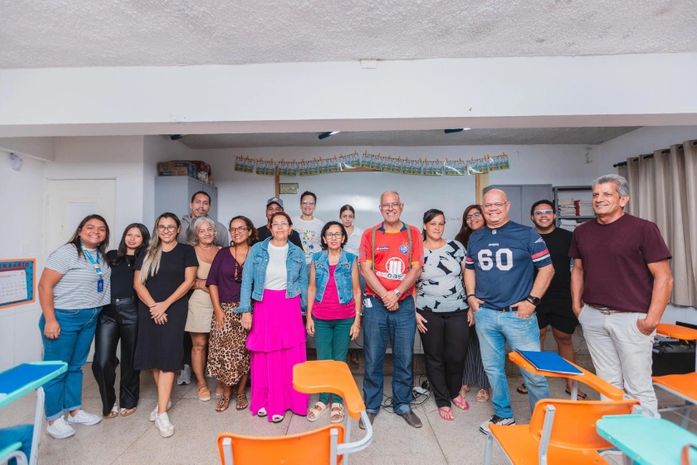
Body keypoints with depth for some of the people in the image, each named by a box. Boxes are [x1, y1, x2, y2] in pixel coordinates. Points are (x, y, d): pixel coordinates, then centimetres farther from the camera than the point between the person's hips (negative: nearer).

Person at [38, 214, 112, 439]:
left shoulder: (101, 257, 8)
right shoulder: (66, 252, -13)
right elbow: (45, 285, -15)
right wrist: (50, 320, -18)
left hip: (89, 319, 7)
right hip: (63, 319, -7)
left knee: (76, 367, 17)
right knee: (57, 369, 5)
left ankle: (75, 411, 29)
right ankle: (54, 419, 19)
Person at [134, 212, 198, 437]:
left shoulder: (186, 251, 2)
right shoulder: (147, 253, 10)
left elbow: (188, 281, -5)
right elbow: (138, 283, 4)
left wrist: (165, 304, -11)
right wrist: (153, 306, -9)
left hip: (175, 309, -3)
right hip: (149, 310, 3)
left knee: (167, 356, -7)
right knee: (153, 354, 9)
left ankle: (162, 412, -3)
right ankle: (165, 399, 28)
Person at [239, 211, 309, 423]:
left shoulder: (297, 253, 4)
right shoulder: (257, 250, 0)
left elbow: (303, 283, 9)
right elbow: (247, 281, 0)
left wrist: (305, 312, 9)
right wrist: (245, 310, -6)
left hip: (289, 308, 1)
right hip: (264, 306, 0)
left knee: (291, 357, 4)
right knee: (263, 357, 8)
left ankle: (285, 401, 24)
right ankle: (263, 400, 28)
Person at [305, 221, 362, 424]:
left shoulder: (351, 259, 0)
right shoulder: (316, 259, 4)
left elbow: (356, 290, 1)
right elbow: (312, 288, 7)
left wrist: (357, 319, -3)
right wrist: (308, 317, 3)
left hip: (344, 318, -1)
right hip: (321, 319, 2)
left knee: (340, 360, 6)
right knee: (322, 359, 8)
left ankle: (337, 401, 22)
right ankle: (323, 400, 25)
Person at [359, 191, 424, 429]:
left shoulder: (413, 233, 5)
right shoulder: (370, 235, 3)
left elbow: (416, 269, -2)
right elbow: (366, 269, -4)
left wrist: (395, 294, -11)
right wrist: (385, 296, -12)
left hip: (404, 304, 1)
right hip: (375, 304, 0)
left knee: (404, 359, 11)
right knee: (373, 359, 8)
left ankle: (403, 405, 30)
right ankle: (371, 406, 26)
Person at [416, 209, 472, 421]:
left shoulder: (456, 247, 3)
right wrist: (415, 312, -4)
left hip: (458, 311, 2)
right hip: (429, 313, -1)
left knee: (457, 355, 6)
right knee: (434, 357, 9)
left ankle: (454, 392, 35)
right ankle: (442, 401, 29)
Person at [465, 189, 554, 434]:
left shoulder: (526, 234, -3)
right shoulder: (475, 238, 9)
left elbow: (546, 268, -3)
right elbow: (469, 269, 18)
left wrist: (532, 300, -10)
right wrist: (471, 296, 6)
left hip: (518, 314, -4)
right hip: (485, 314, 4)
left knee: (533, 371, 3)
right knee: (493, 369, 15)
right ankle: (503, 415, 33)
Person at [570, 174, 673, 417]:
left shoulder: (643, 229, -6)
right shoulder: (582, 231, 7)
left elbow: (664, 277, -7)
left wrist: (652, 319, -11)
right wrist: (576, 304, 10)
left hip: (631, 318, -4)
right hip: (593, 317, 4)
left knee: (638, 386, 3)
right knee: (608, 383, 15)